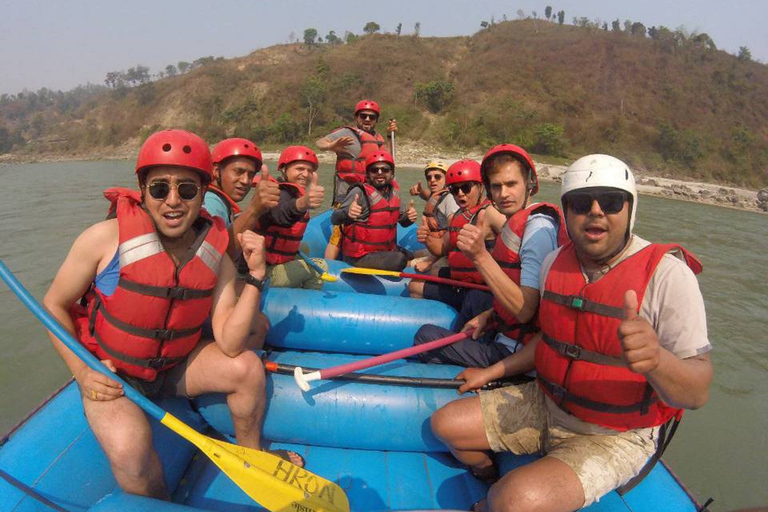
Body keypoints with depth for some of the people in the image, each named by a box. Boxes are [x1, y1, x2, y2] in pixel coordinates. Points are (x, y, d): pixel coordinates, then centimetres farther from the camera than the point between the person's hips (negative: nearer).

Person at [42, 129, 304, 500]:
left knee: (247, 367, -11)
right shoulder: (106, 238, -21)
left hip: (175, 365, 4)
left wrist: (256, 275, -25)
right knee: (130, 447, -29)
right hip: (109, 372, -3)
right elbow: (54, 306, -7)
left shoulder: (216, 253, -13)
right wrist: (82, 372, -18)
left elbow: (229, 345, -17)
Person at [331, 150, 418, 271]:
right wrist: (347, 212, -44)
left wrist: (409, 217, -11)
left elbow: (403, 221, 13)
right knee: (402, 261, -26)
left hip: (387, 250, 7)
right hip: (361, 257, -7)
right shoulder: (360, 192, -15)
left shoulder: (393, 191, 4)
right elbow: (334, 219, -22)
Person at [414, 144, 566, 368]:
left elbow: (525, 310, -31)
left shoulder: (538, 227, -23)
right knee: (472, 301, 34)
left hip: (514, 353, -10)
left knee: (426, 335, -3)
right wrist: (489, 315, 7)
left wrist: (481, 256, -37)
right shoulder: (518, 222, 7)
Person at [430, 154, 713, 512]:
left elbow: (697, 394, -23)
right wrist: (493, 372, 12)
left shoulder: (667, 273, -20)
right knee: (446, 424, 3)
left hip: (613, 438, -5)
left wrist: (656, 359, -45)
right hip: (545, 404, 6)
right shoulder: (555, 262, -1)